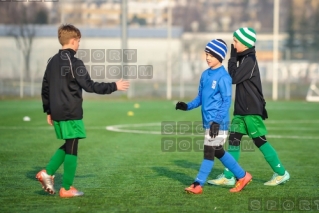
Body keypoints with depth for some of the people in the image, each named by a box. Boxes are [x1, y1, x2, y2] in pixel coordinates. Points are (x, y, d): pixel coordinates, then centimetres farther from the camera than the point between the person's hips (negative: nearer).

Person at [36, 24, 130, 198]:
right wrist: (114, 86, -9)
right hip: (71, 113, -8)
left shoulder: (52, 62, 11)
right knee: (72, 149, 1)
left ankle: (48, 173, 6)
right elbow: (90, 86, -16)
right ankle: (66, 189, 4)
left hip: (57, 112, 8)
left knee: (67, 146, 20)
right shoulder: (74, 63, -13)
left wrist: (48, 111, 23)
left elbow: (45, 89, 15)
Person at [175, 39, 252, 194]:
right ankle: (242, 176, 24)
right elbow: (200, 98, 18)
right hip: (208, 121, 9)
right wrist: (188, 106, 1)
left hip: (218, 122, -9)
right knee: (218, 152, 14)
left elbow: (227, 101, -15)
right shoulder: (205, 74, 12)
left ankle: (198, 185, -1)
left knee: (209, 151, -5)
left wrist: (217, 121, -21)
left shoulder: (223, 77, -12)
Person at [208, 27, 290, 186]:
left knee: (260, 141, -4)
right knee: (233, 140, 5)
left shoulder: (250, 60, -15)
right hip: (241, 110, 9)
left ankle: (281, 173, 7)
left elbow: (233, 78, -17)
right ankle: (228, 176, 7)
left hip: (252, 110, -9)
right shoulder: (244, 59, 14)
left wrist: (232, 58, -12)